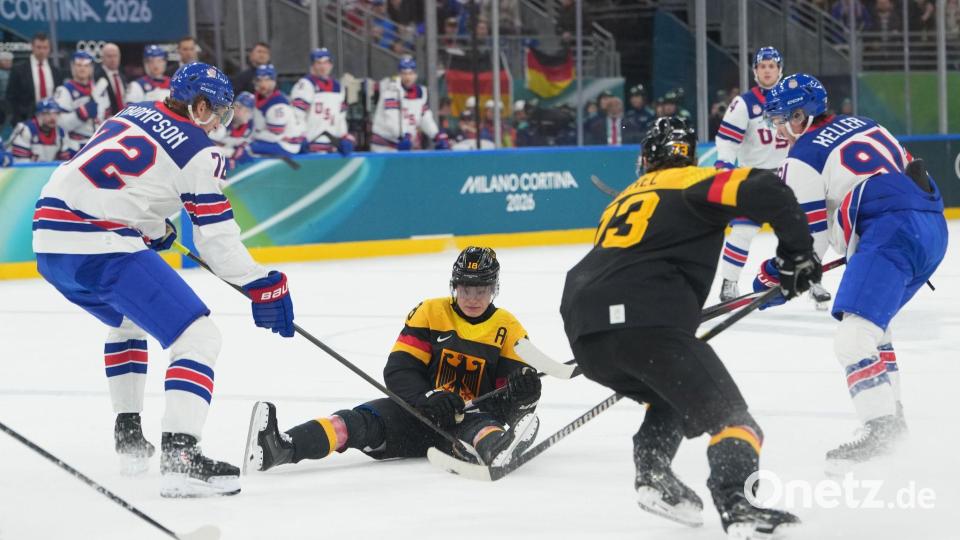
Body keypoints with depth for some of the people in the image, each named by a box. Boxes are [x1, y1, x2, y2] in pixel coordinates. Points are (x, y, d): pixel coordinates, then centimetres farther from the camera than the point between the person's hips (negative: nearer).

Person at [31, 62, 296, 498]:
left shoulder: (132, 115, 20)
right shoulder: (198, 151, -2)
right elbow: (216, 238, -3)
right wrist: (263, 287, 6)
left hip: (49, 233, 9)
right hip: (100, 247, -9)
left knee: (126, 321, 36)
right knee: (198, 338, -9)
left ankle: (129, 437, 35)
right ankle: (179, 457, -24)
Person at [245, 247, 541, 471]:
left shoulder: (509, 329, 2)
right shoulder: (430, 313, 3)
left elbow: (508, 397, -2)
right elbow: (397, 371, -5)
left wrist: (522, 392, -27)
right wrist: (427, 398, -24)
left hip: (470, 417, 0)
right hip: (419, 414, 0)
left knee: (481, 424, -37)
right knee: (366, 420, -28)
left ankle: (497, 449, -77)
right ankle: (279, 447, -53)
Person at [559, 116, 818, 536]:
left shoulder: (624, 199, 34)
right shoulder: (695, 183, 13)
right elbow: (764, 190, -5)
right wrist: (797, 252, 5)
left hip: (583, 332, 7)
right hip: (646, 324, -7)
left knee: (671, 396, 32)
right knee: (729, 418, -4)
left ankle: (652, 475, 12)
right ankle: (735, 503, -28)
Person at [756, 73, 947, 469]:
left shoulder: (803, 158, 2)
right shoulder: (859, 125, 25)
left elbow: (806, 235, 3)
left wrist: (776, 274, 19)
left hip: (892, 232, -9)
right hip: (933, 226, 9)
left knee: (854, 334, -17)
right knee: (872, 324, 25)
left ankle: (880, 428, -31)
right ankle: (890, 414, 26)